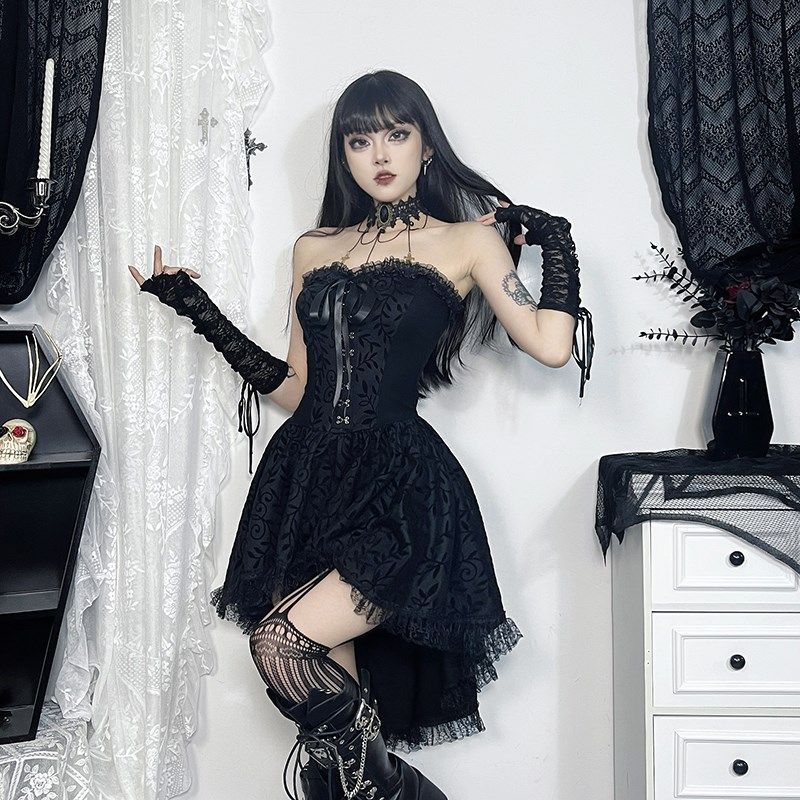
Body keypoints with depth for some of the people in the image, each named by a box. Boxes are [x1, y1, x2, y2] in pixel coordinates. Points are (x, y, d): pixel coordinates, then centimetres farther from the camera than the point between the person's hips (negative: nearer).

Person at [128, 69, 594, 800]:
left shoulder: (469, 240, 5)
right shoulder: (315, 250, 17)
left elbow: (551, 345, -7)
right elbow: (293, 387, 17)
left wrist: (552, 236, 2)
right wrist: (195, 307, 17)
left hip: (398, 491, -4)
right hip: (307, 479, 5)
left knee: (283, 643, -18)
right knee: (331, 670, -2)